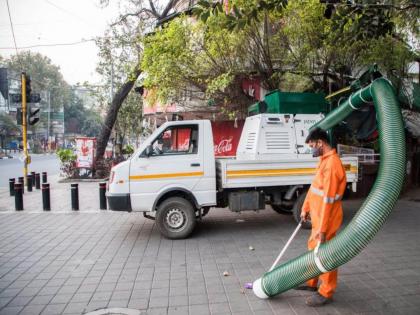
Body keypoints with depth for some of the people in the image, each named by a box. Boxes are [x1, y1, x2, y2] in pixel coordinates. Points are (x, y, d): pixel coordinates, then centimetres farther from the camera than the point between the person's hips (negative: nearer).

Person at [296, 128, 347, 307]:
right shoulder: (324, 160, 9)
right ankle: (311, 282, 37)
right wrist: (306, 208, 17)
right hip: (318, 216, 10)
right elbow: (314, 187, 15)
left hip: (326, 218, -10)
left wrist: (323, 228, -24)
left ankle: (326, 293, 20)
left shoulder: (332, 164, -25)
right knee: (313, 248, 21)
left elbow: (328, 199, -26)